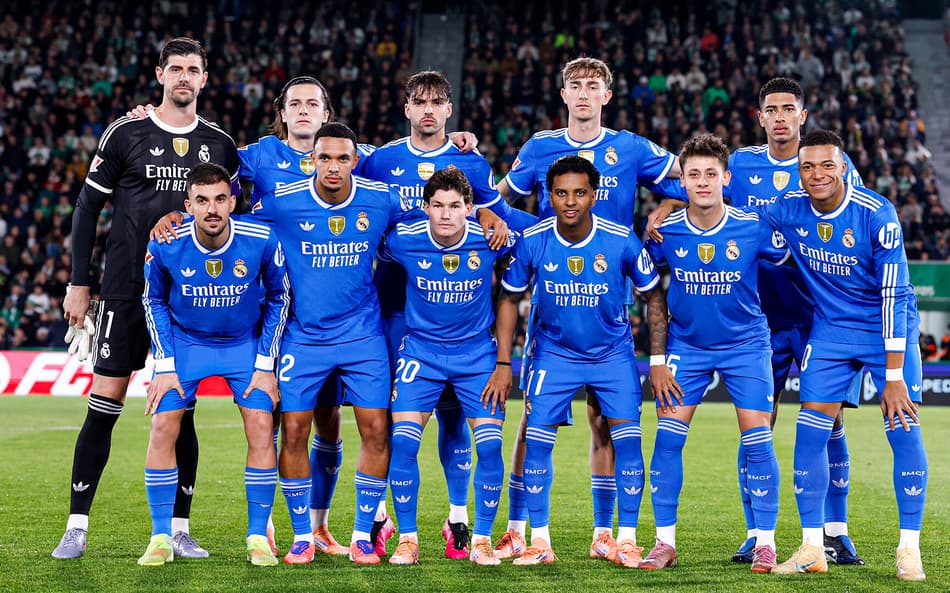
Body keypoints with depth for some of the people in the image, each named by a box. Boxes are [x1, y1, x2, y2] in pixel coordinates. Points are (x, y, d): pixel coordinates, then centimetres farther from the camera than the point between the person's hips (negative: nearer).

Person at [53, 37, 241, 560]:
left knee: (181, 410, 3)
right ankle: (76, 527, 3)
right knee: (105, 404, -4)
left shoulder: (219, 145, 8)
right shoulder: (126, 134, 0)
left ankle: (179, 529, 11)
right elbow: (87, 208, 3)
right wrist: (79, 285, -1)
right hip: (127, 290, -2)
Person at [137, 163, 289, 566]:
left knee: (261, 430, -11)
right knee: (163, 427, -11)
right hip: (184, 341, 0)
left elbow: (278, 297, -5)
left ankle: (258, 537, 1)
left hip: (245, 343, 0)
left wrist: (265, 364, -8)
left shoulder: (262, 241, -24)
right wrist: (164, 365, -6)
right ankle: (161, 538, 0)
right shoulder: (165, 245, -22)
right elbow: (154, 300, -2)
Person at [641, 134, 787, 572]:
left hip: (745, 344, -1)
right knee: (667, 437, -7)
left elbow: (786, 261, 5)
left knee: (757, 439, -6)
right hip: (686, 344, 1)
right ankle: (665, 542, 3)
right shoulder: (665, 232, -10)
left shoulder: (754, 228, -14)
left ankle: (765, 542, 5)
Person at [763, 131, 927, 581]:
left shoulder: (876, 214, -21)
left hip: (888, 329, -3)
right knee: (810, 431, -5)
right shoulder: (787, 211, -10)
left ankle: (909, 551, 1)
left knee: (904, 431, -10)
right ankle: (812, 549, 5)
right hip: (831, 329, 3)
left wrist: (894, 375, -23)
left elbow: (894, 296, -21)